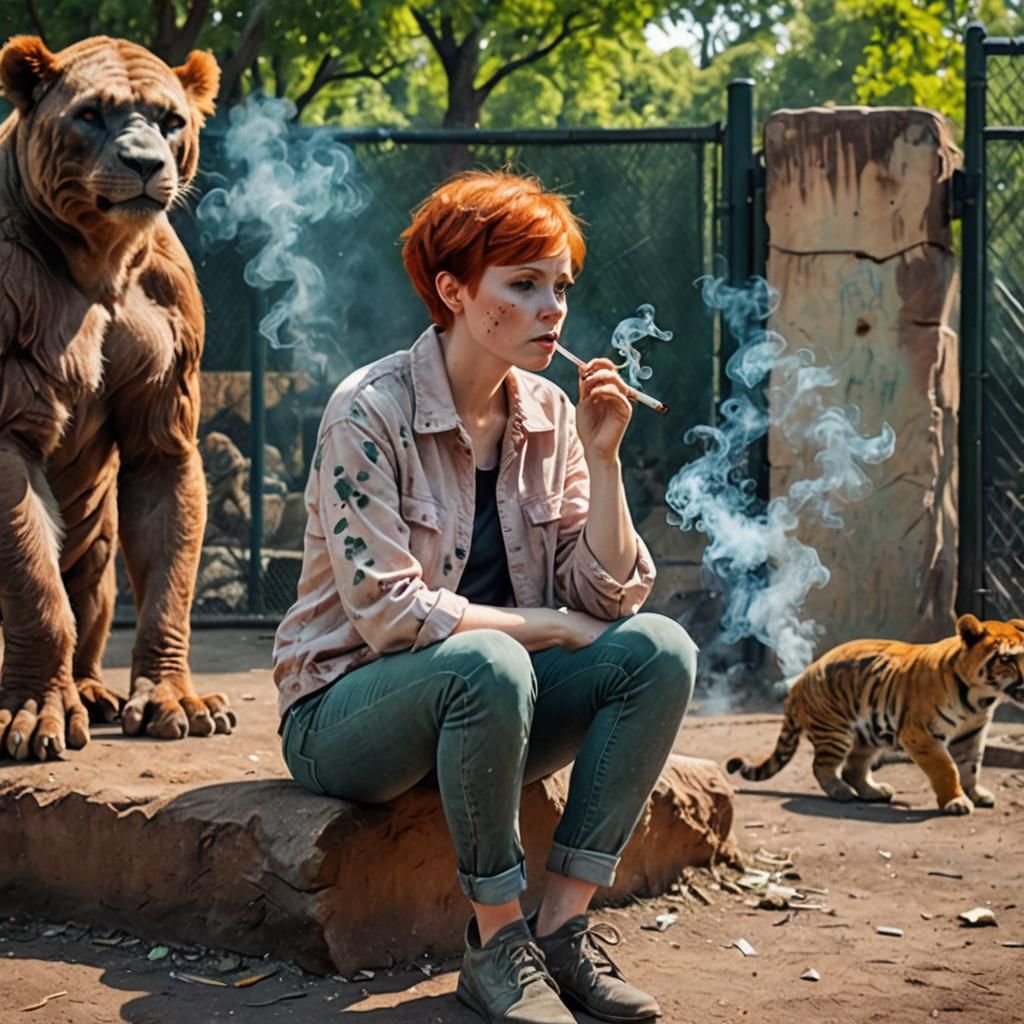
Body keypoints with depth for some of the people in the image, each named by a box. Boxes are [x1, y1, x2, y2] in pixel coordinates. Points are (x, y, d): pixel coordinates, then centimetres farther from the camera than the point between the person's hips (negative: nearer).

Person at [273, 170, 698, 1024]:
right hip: (347, 712, -6)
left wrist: (602, 457, -12)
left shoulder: (547, 415, 3)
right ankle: (497, 943, -21)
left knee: (659, 648, -18)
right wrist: (552, 625, -16)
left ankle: (564, 927, -17)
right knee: (487, 663, -37)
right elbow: (392, 613, -22)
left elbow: (607, 598, -2)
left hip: (478, 710, 6)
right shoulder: (370, 412, -15)